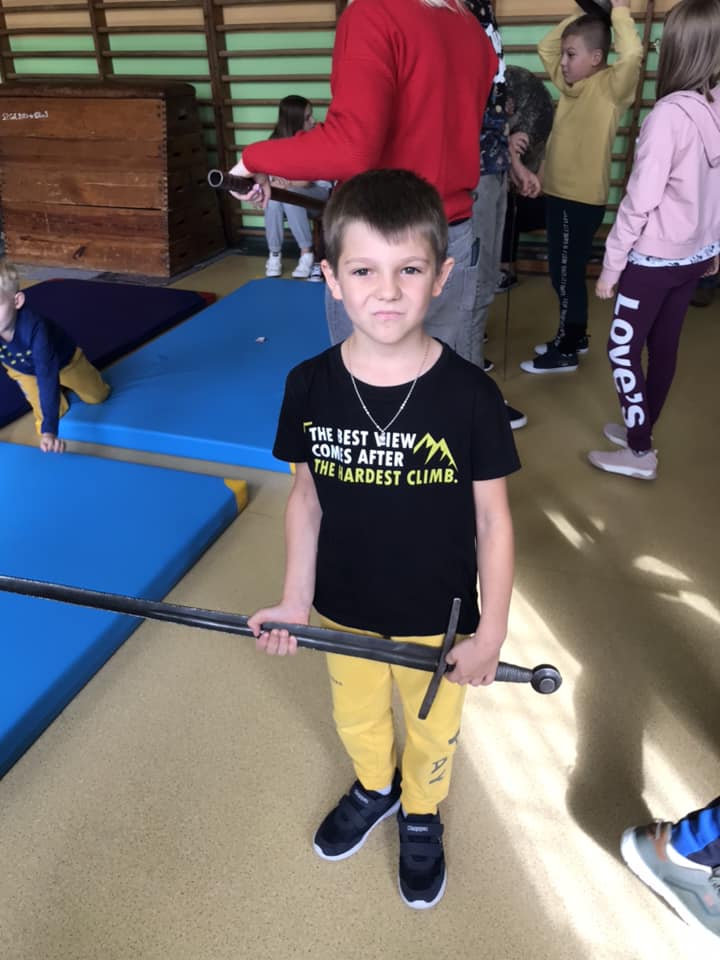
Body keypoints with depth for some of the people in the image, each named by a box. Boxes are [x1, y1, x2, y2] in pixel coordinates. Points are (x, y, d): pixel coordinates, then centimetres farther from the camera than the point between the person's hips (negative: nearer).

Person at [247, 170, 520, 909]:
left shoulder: (470, 395, -22)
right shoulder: (309, 387, -15)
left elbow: (493, 520, -12)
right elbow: (306, 498, -3)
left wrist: (491, 631, -10)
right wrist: (295, 600, -3)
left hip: (438, 619, -2)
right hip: (344, 611, 2)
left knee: (431, 734, 23)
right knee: (355, 719, 28)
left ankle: (420, 816, 56)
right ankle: (374, 789, 61)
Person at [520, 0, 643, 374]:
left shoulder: (611, 86, -10)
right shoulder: (570, 83, 12)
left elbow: (632, 55, -30)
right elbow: (545, 46, 21)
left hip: (582, 199, -8)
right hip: (559, 193, 8)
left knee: (567, 275, -2)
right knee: (564, 273, 17)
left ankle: (565, 351, 9)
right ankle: (574, 336, 31)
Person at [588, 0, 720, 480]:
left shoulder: (670, 113, -19)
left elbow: (641, 200, -19)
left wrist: (611, 265, -12)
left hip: (654, 259, -7)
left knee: (623, 350, 5)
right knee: (663, 346, 16)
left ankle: (639, 454, 11)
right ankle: (639, 432, 31)